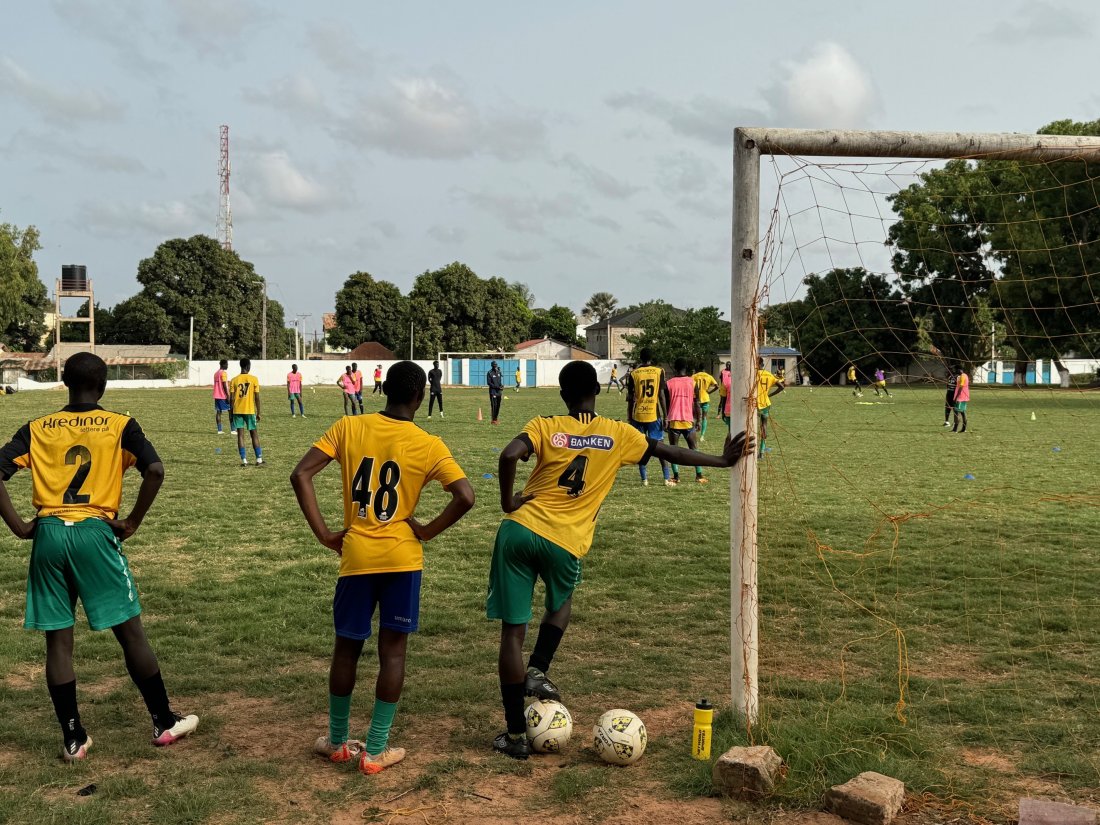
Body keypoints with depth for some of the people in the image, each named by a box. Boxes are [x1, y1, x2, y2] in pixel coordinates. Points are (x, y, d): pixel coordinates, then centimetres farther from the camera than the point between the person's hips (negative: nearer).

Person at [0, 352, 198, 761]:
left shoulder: (37, 428, 9)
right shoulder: (120, 425, 2)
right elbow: (155, 470, -12)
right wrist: (132, 521, -2)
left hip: (48, 535, 2)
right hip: (95, 533, -2)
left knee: (58, 640, 9)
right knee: (130, 631, 7)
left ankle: (73, 738, 13)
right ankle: (164, 722, 15)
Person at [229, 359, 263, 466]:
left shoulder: (234, 380, 0)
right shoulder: (254, 379, -4)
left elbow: (231, 398, -2)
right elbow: (257, 398, -5)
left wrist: (232, 412, 9)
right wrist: (258, 413, 3)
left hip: (237, 411, 1)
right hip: (250, 411, -1)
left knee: (240, 435, 3)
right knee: (254, 434, 9)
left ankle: (244, 460, -2)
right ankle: (259, 459, 8)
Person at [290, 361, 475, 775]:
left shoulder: (348, 428, -2)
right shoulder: (428, 445, -6)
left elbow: (300, 475, -8)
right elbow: (465, 497, -15)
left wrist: (324, 534, -4)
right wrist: (426, 531, -3)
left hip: (356, 555, 2)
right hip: (402, 558, -1)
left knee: (347, 647, 16)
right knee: (393, 650, 8)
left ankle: (337, 740, 29)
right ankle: (376, 749, 12)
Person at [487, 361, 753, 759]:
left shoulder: (544, 426, 2)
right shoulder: (618, 434, 6)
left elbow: (509, 456, -17)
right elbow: (669, 452, 12)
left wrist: (507, 502, -4)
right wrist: (722, 460, 21)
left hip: (520, 530, 0)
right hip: (565, 542, 1)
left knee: (512, 630, 7)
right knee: (561, 603, 33)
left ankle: (516, 734, 9)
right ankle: (538, 671, 12)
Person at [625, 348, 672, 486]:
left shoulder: (633, 373, 1)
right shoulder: (659, 371, -1)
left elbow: (630, 398, 2)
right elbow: (662, 395, -5)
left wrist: (629, 418, 10)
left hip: (638, 415, 0)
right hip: (654, 414, 0)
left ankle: (644, 479, 5)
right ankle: (667, 478, 3)